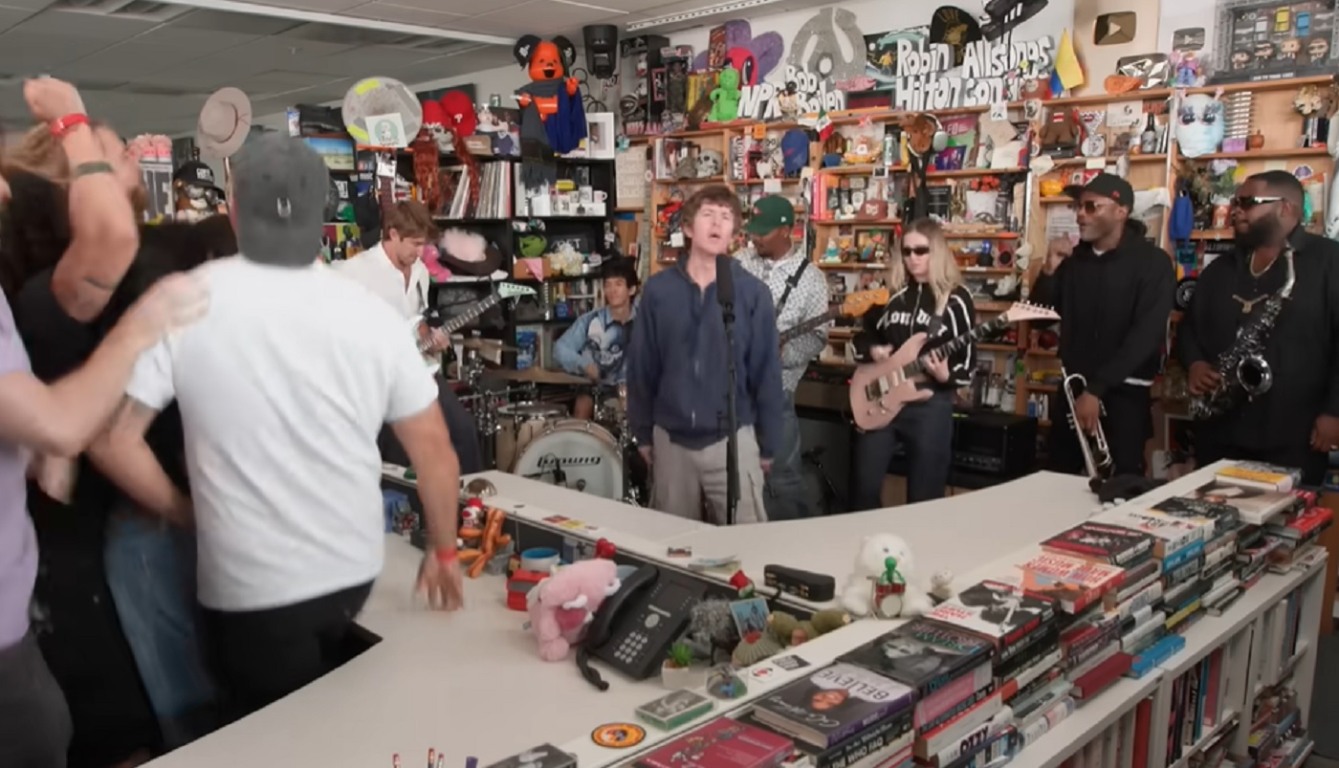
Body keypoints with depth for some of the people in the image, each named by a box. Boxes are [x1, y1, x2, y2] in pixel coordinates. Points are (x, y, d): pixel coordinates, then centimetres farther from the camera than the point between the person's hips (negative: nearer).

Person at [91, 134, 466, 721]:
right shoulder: (371, 313, -7)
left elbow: (114, 440, -12)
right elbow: (434, 449, -4)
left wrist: (183, 512, 5)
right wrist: (443, 551, 9)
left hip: (252, 587, -2)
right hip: (354, 569, 3)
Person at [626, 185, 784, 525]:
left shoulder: (753, 292, -5)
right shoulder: (658, 289, -1)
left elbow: (767, 372, -2)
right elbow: (641, 367, 4)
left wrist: (767, 444, 0)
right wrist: (642, 433, 6)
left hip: (733, 439, -2)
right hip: (670, 439, 2)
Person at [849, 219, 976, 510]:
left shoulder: (955, 299, -2)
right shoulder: (892, 292, 8)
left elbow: (967, 363, -2)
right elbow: (863, 334, 18)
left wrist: (946, 377, -22)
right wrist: (872, 348, -4)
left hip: (930, 404, -3)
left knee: (924, 498, 5)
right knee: (864, 489, 6)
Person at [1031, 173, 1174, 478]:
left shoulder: (1153, 262, -7)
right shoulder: (1072, 258, 7)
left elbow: (1146, 335, -15)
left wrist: (1096, 390, -19)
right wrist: (1049, 271, -10)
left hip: (1123, 394, -4)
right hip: (1072, 390, 5)